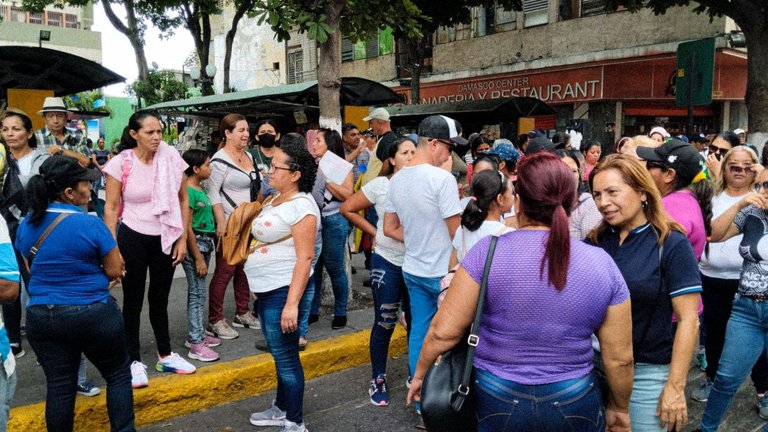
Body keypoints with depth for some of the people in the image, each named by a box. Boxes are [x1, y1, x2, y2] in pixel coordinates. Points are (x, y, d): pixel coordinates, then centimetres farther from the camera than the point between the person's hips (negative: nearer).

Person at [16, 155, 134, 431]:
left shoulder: (26, 225, 1)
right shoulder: (91, 224, -17)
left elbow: (32, 268, 14)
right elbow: (115, 271, -10)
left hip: (41, 316, 5)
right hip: (93, 314, -5)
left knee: (59, 385, 13)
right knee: (118, 375, 13)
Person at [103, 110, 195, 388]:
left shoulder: (172, 158, -6)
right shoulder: (120, 164, -11)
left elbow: (183, 201, 1)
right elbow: (111, 208, -7)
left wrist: (183, 239, -1)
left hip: (165, 239, 2)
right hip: (133, 239, -2)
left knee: (160, 299, 16)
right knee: (133, 301, 8)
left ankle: (166, 355, 30)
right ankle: (134, 361, 20)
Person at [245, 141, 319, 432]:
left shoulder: (301, 206, -17)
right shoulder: (274, 200, 12)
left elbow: (305, 258, -21)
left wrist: (292, 303, -26)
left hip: (284, 291, -9)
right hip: (267, 290, 9)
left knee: (286, 357, 0)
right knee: (278, 354, 20)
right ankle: (281, 409, 35)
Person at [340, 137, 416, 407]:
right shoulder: (380, 185, -8)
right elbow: (347, 209, -1)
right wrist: (374, 232, -2)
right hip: (387, 262, -2)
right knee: (385, 323, 6)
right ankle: (378, 379, 22)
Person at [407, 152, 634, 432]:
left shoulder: (489, 251, -16)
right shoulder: (602, 264, -9)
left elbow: (443, 332, -13)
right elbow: (620, 358, -3)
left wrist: (420, 373, 5)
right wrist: (620, 408, 15)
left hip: (494, 405, -2)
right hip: (574, 408, 2)